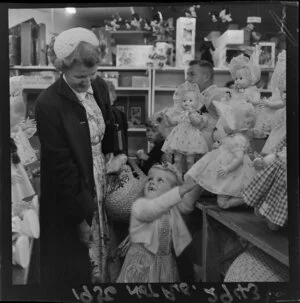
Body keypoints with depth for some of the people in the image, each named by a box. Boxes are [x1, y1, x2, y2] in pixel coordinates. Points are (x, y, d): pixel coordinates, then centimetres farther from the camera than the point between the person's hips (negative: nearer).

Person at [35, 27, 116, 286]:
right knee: (75, 266, 9)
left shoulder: (100, 86, -2)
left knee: (103, 250, 19)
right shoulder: (48, 104, -22)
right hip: (71, 197, -5)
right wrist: (81, 214, -15)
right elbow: (60, 165, -19)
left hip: (103, 183, 6)